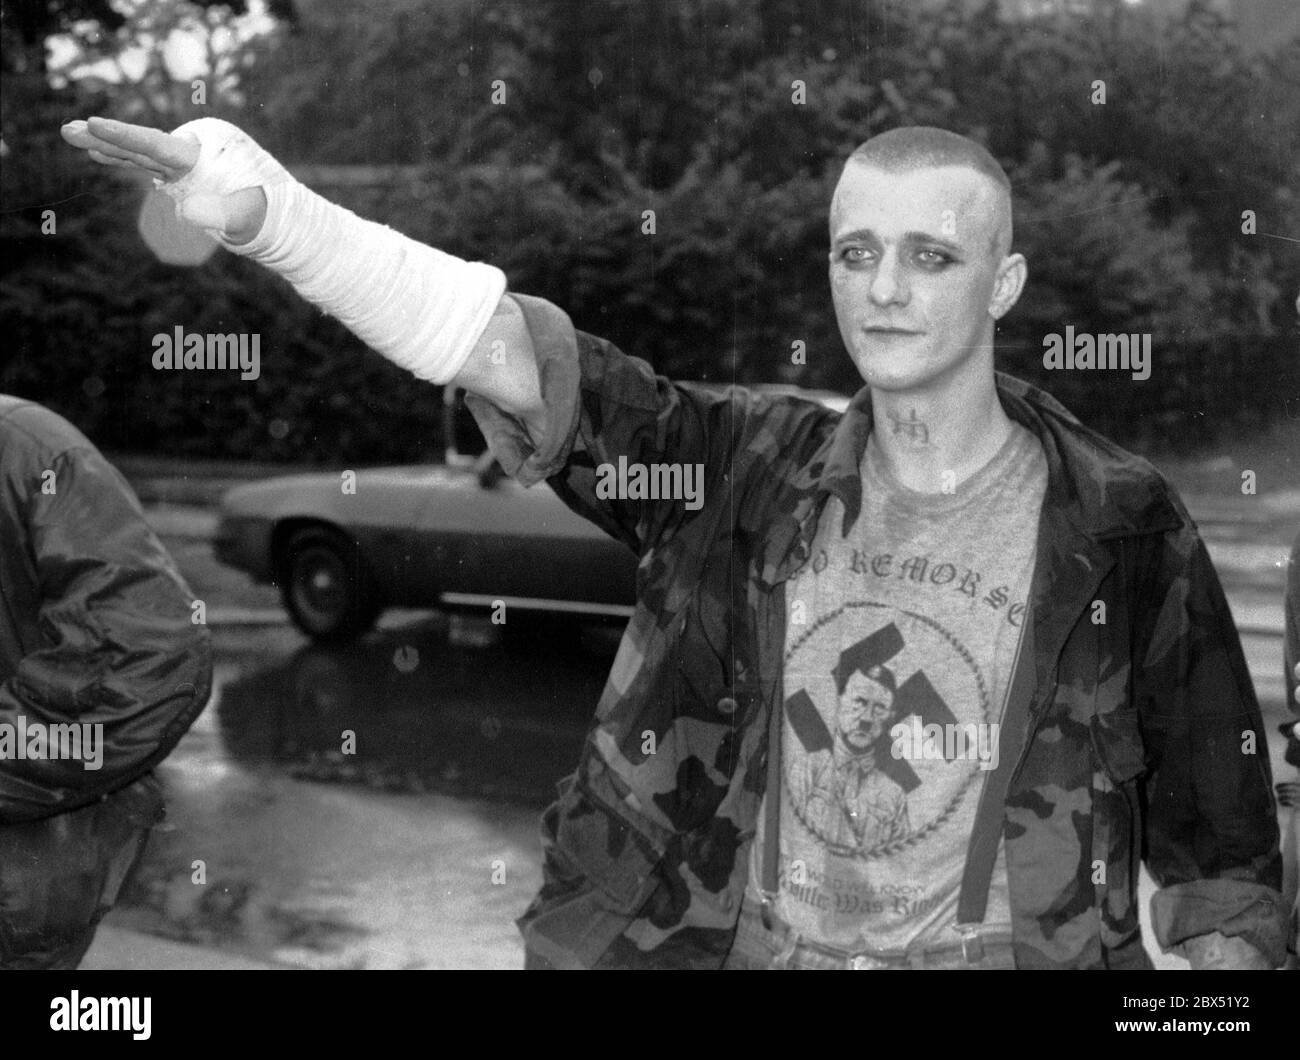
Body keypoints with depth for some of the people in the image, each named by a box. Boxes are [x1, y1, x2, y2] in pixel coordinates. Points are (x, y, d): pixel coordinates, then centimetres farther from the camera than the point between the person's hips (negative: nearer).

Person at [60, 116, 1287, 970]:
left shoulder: (1119, 526, -6)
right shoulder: (748, 470, -3)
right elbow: (511, 351, -17)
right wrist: (270, 214, -29)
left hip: (998, 949, -1)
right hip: (711, 940, 2)